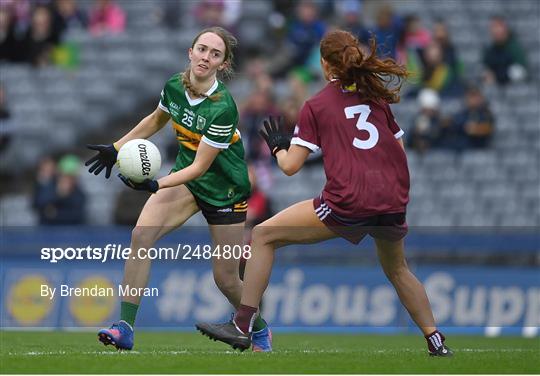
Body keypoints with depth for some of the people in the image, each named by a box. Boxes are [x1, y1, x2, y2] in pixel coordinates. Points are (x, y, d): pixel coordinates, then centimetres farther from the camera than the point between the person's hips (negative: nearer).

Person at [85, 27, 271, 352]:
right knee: (140, 236, -20)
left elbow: (200, 166, -26)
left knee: (226, 279, 2)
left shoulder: (222, 109, -29)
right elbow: (157, 119, 14)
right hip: (186, 177, 5)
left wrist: (156, 185, -39)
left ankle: (261, 332, 34)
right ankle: (125, 328, -19)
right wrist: (117, 148, 14)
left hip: (225, 189, -5)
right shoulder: (174, 86, -10)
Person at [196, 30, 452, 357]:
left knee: (264, 235, 7)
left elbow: (290, 166, 3)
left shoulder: (317, 106, 5)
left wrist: (278, 146, 23)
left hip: (348, 204, -5)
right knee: (397, 269, 33)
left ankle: (242, 327, 2)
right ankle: (437, 342, 32)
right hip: (394, 205, 5)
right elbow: (400, 150, 18)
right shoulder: (377, 98, 16)